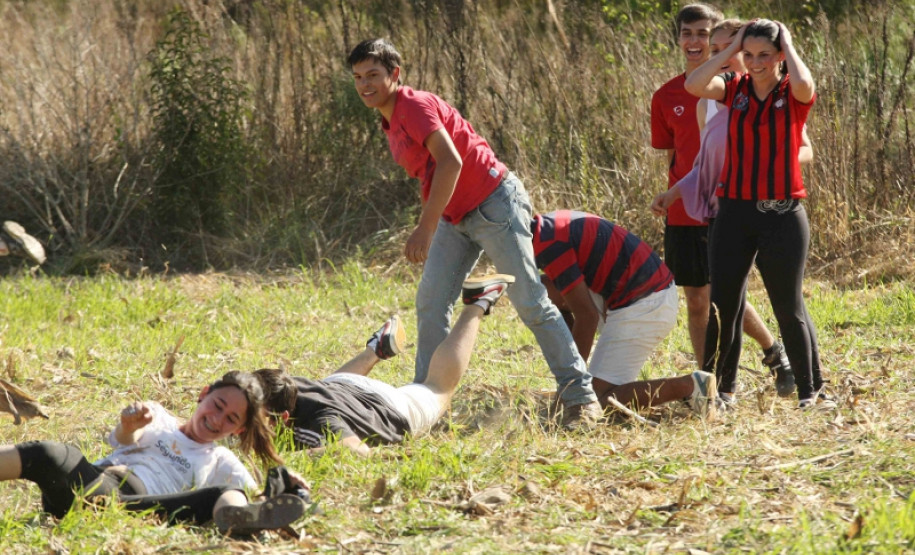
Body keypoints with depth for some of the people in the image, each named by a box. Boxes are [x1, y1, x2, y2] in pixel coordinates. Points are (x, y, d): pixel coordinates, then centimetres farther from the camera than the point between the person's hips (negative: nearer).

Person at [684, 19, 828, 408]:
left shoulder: (794, 94, -2)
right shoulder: (734, 88, 5)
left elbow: (803, 83, -28)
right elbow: (694, 85, -13)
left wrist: (789, 46, -11)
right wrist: (730, 50, -6)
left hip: (782, 215, -3)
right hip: (734, 212, 3)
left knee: (789, 308, 3)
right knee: (723, 305, 4)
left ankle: (810, 390, 15)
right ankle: (721, 387, 14)